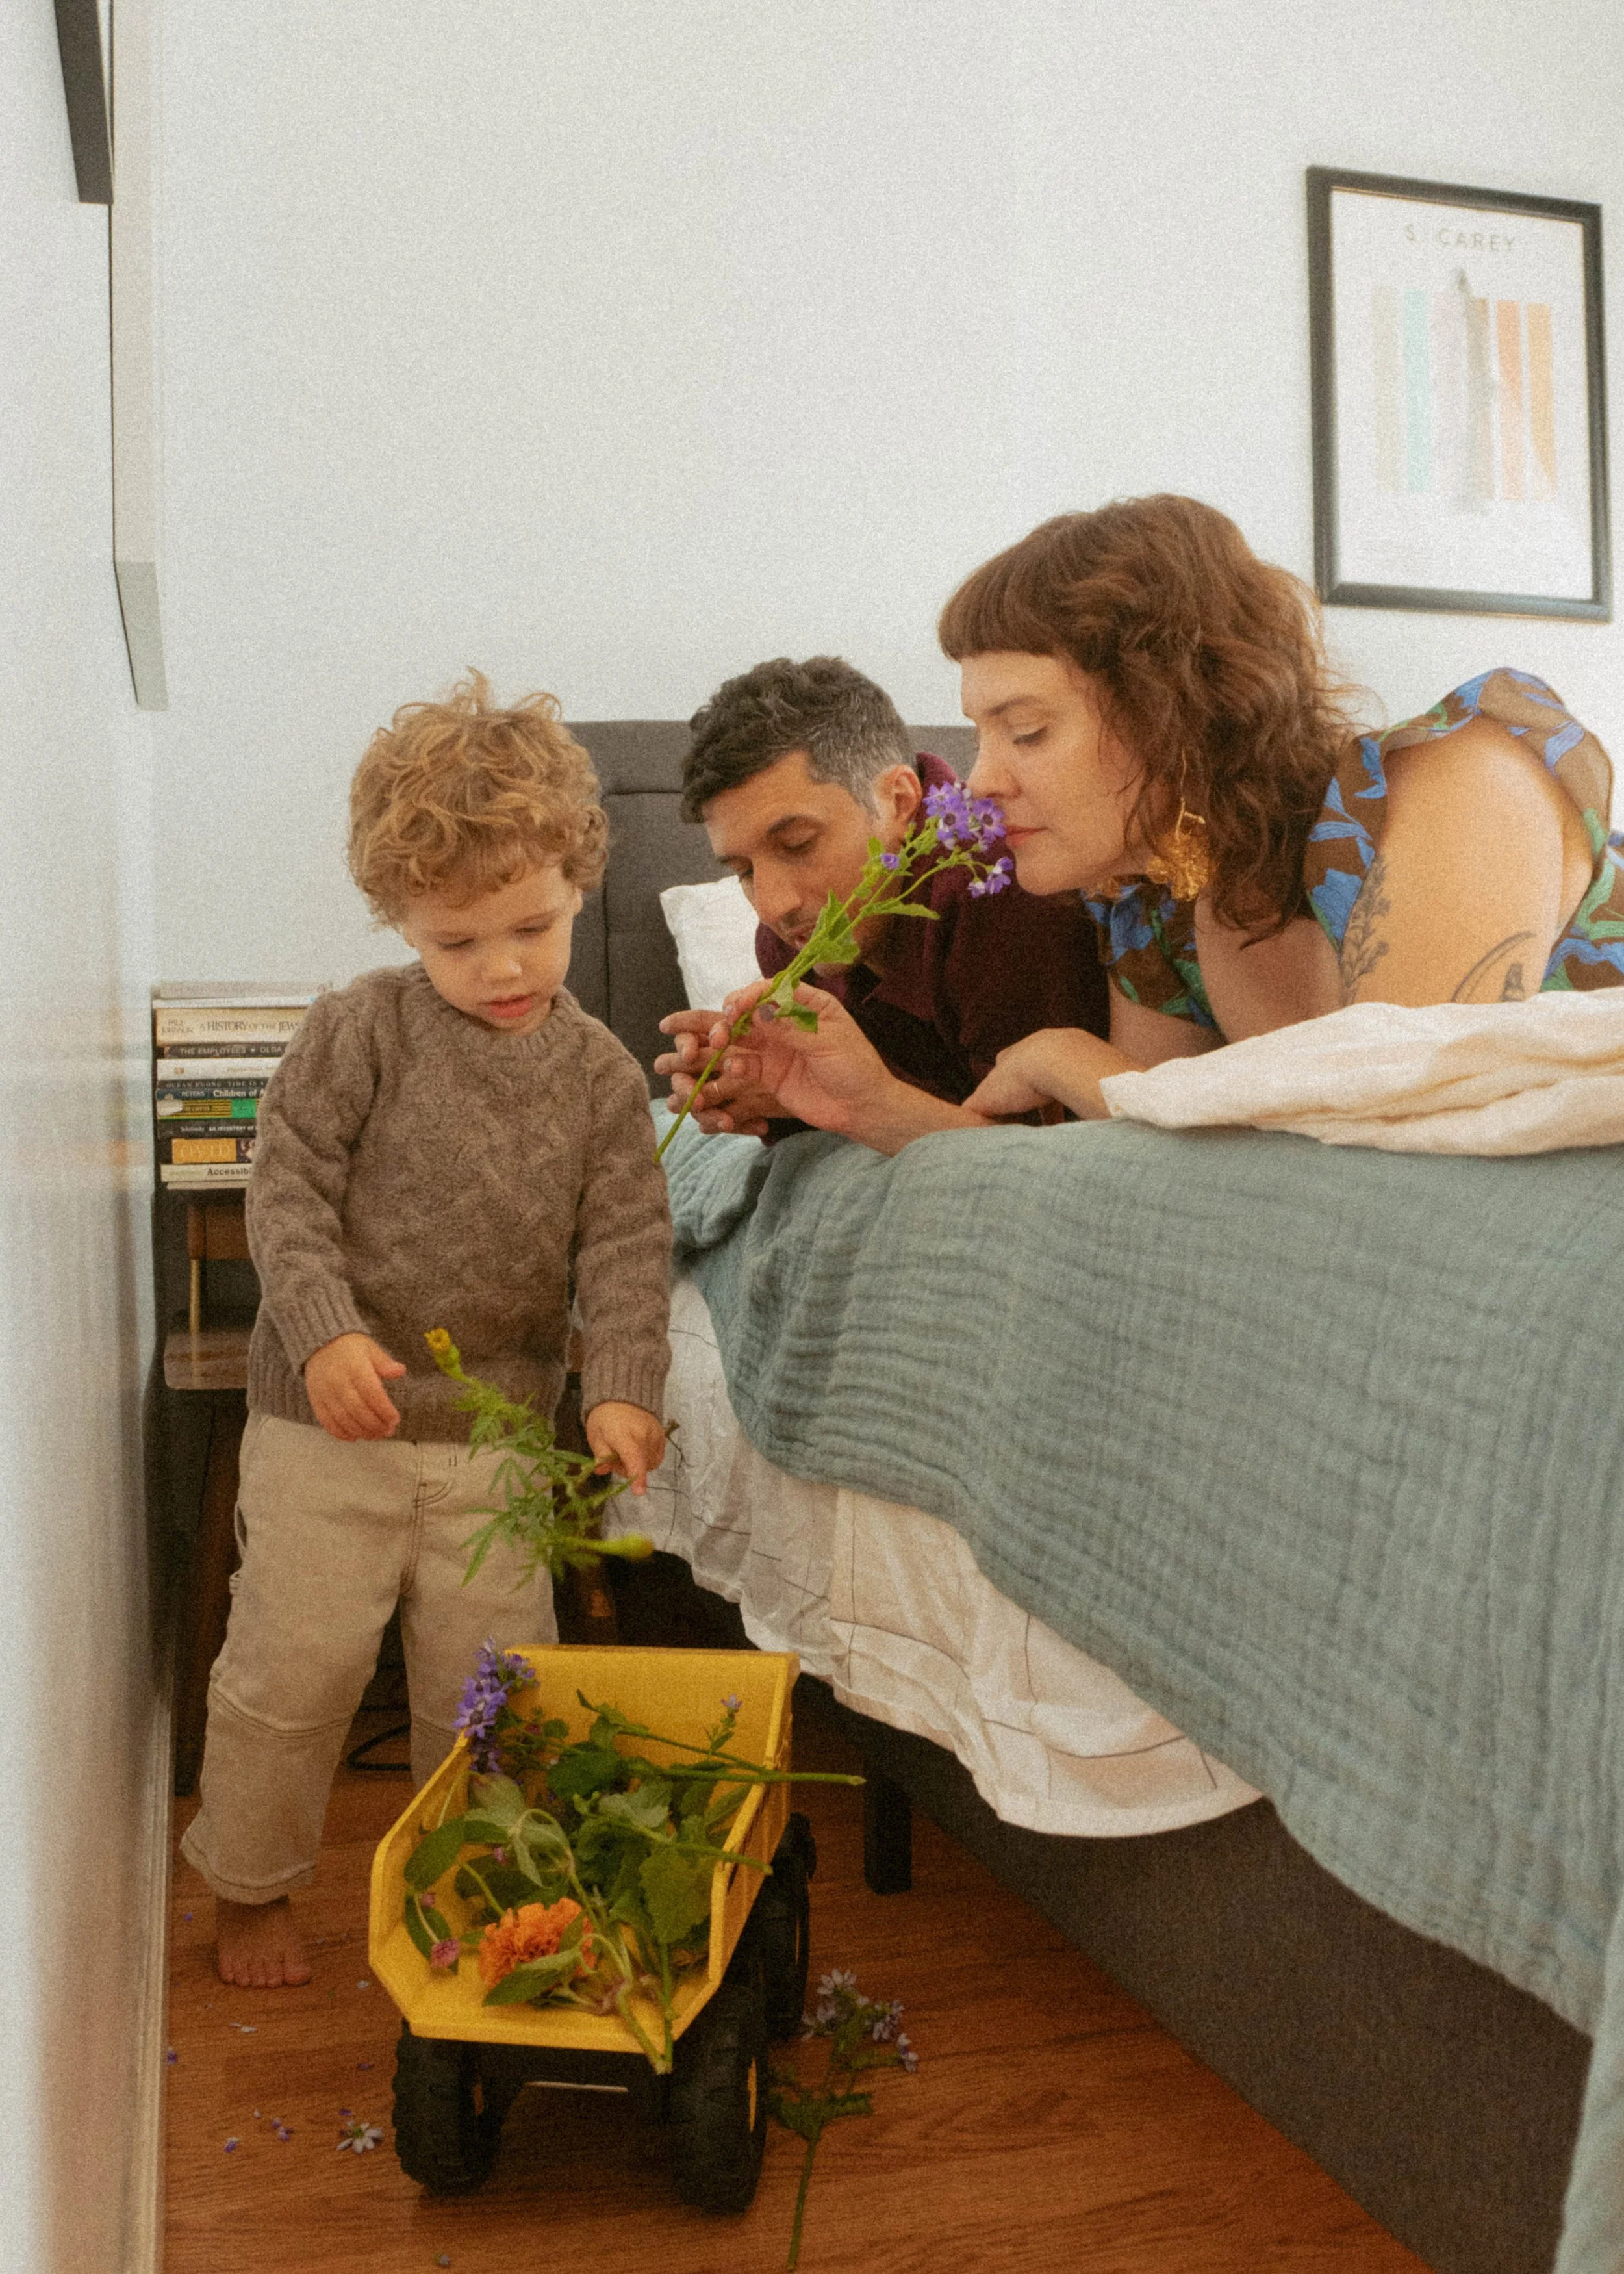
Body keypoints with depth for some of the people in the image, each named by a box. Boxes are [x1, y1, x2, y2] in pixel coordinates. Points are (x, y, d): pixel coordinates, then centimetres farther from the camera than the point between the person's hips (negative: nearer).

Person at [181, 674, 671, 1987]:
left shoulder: (600, 1076, -1)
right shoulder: (364, 1032, -8)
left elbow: (627, 1246, -4)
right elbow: (287, 1187, -9)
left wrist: (626, 1387, -18)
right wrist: (325, 1332, -23)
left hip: (500, 1428, 2)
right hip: (328, 1419, -2)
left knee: (492, 1680, 12)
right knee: (292, 1669, 7)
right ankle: (249, 1889, 31)